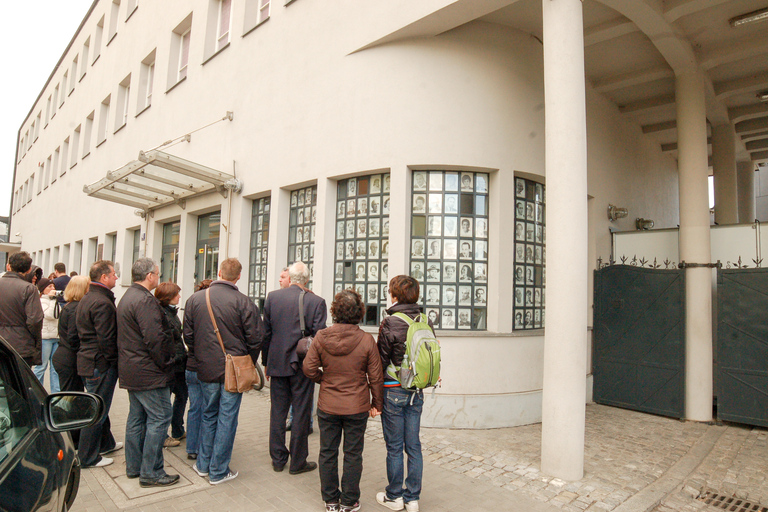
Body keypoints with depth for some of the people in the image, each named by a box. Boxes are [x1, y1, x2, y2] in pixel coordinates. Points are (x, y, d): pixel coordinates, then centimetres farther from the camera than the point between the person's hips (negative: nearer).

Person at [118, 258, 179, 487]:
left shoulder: (127, 297, 15)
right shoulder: (145, 300, -19)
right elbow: (154, 338, -25)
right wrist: (164, 364, -14)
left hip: (131, 371, 11)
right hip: (149, 373, -11)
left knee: (137, 417, 18)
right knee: (159, 418, -4)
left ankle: (134, 466, 28)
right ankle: (151, 472, 3)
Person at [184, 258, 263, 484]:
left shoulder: (195, 299, -1)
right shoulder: (244, 302, -14)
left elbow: (188, 334, 6)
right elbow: (255, 338, -11)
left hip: (207, 370, 4)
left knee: (208, 415, 20)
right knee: (227, 418, 7)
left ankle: (204, 465, 32)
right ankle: (218, 471, 18)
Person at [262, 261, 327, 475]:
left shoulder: (272, 297, -2)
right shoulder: (316, 301, -11)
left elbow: (265, 333, 3)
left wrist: (266, 362, 13)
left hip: (277, 363, 3)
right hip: (303, 365, -3)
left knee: (278, 411, 15)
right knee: (301, 413, 8)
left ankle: (278, 459, 27)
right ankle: (298, 462, 19)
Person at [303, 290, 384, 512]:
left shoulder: (321, 337, -11)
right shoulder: (367, 340, -15)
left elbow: (309, 368, -5)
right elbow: (376, 376, -8)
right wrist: (376, 403, 5)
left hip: (327, 406, 2)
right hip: (357, 407, -1)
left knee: (327, 453, 17)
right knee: (353, 454, 14)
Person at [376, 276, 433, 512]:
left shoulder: (390, 323, -16)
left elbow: (381, 360, -10)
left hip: (394, 391, -5)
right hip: (417, 392, 5)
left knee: (394, 447, 9)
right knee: (414, 446, 13)